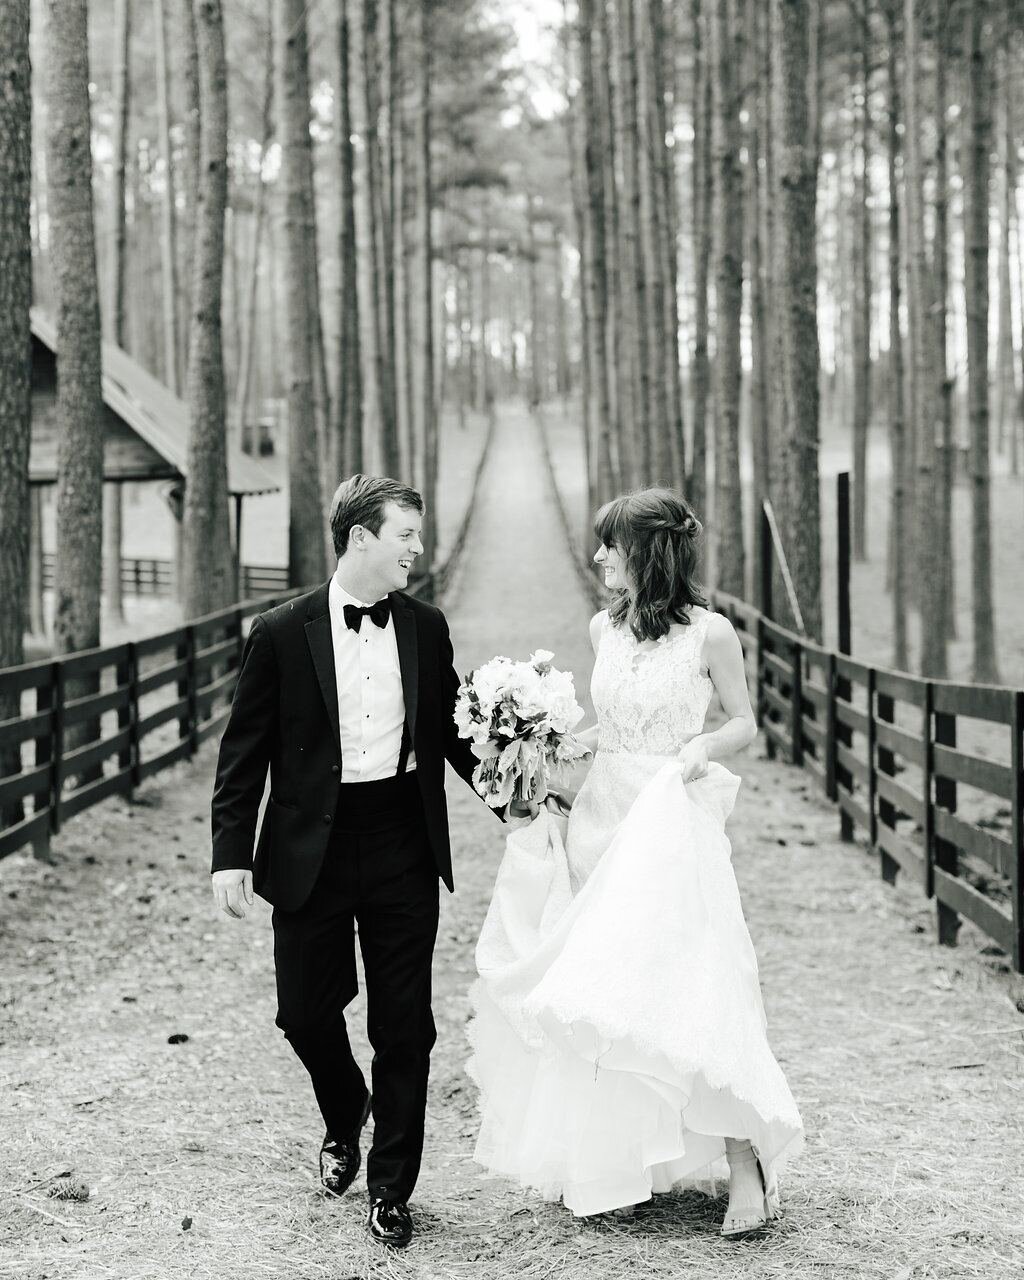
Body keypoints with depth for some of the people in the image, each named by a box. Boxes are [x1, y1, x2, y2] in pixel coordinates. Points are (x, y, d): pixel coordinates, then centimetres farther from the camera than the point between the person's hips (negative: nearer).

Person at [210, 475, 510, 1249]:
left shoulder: (425, 627, 4)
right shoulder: (282, 633, -6)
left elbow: (453, 730, 13)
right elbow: (245, 752, -3)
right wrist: (231, 854, -9)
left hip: (402, 845, 2)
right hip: (312, 850, -2)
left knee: (404, 1025, 5)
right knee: (307, 1013, 8)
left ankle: (391, 1191, 20)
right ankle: (344, 1121, 41)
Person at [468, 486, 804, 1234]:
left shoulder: (709, 632, -8)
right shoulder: (605, 628, 8)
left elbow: (745, 724, 2)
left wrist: (702, 748, -16)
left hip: (673, 828, -6)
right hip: (601, 817, 6)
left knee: (688, 995, -11)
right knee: (596, 995, 7)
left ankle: (748, 1169, -1)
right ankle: (611, 1166, 20)